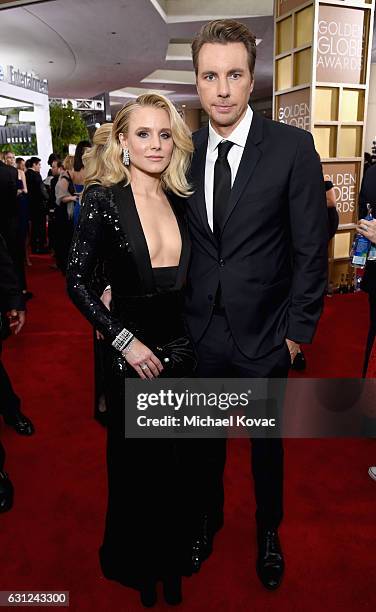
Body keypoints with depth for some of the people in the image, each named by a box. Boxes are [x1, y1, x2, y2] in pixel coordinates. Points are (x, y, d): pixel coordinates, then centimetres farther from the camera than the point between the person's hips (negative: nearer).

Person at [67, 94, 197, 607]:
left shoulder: (180, 199, 5)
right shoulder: (104, 197, -10)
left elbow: (185, 277, 11)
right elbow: (77, 280, -12)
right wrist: (124, 340, -16)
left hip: (182, 348, 4)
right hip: (133, 354, -4)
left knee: (178, 461, 17)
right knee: (136, 464, 15)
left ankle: (172, 560, 45)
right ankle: (135, 565, 43)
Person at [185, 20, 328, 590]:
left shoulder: (292, 147, -10)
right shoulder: (186, 150, 1)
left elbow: (311, 248, -8)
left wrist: (297, 329, -8)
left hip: (263, 334, -2)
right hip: (200, 331, 3)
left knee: (267, 441, 18)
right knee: (206, 436, 21)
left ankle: (268, 530, 46)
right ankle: (209, 517, 49)